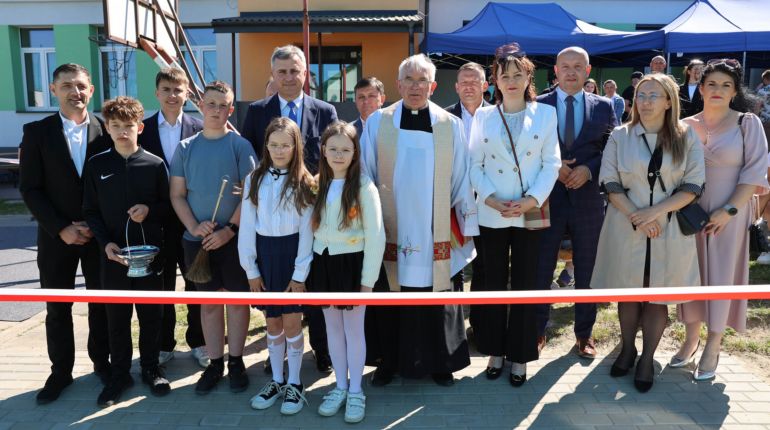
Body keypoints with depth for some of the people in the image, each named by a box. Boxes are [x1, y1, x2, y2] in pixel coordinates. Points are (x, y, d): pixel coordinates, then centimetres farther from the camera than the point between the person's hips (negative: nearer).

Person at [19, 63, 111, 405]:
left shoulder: (106, 130, -2)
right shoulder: (36, 132, -2)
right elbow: (30, 188, -4)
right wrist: (61, 228, -12)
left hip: (100, 235, 0)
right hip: (56, 236, 0)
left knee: (100, 302, 11)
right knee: (57, 309, 10)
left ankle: (101, 361, 28)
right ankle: (60, 371, 26)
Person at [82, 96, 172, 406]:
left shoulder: (155, 164, -2)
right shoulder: (96, 165, 1)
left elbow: (168, 206, 5)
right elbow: (90, 211, 4)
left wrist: (150, 210, -16)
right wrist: (106, 243, -9)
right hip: (114, 254, 1)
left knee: (151, 314, 9)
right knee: (117, 317, 10)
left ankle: (151, 369, 26)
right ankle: (120, 375, 25)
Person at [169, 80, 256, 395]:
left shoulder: (240, 145, -3)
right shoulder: (186, 147, 5)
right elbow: (177, 194, 4)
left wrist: (230, 230, -14)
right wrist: (194, 227, -10)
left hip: (234, 238, -2)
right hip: (197, 239, 2)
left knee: (236, 299, 7)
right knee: (208, 302, 11)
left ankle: (236, 362, 20)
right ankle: (215, 363, 23)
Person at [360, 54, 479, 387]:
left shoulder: (451, 126, 3)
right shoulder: (378, 122, 2)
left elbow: (460, 178, 5)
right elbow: (365, 175, 6)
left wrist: (467, 222, 5)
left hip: (434, 232, 0)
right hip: (390, 230, 0)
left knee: (435, 295, 7)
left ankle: (439, 361, 24)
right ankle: (390, 360, 24)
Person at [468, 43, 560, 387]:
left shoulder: (545, 114, 3)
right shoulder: (483, 116, 6)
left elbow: (552, 163, -1)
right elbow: (475, 164, 2)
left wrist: (531, 200, -13)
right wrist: (492, 199, -12)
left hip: (530, 213, -1)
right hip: (492, 214, 1)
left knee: (524, 284, 6)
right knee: (494, 284, 9)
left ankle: (519, 356, 19)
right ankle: (495, 350, 23)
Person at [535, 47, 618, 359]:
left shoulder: (604, 107, 5)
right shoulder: (538, 105, 2)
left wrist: (589, 169, -13)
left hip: (589, 199, 1)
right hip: (548, 198, -1)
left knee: (587, 271, 11)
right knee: (540, 269, 8)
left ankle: (584, 333, 27)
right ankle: (537, 330, 24)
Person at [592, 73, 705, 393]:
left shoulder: (687, 137, 1)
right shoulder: (620, 136, 2)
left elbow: (692, 187, -4)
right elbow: (610, 183, -3)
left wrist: (653, 213, -16)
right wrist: (635, 217, -15)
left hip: (669, 229, 0)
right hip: (626, 228, 1)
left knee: (657, 295, 7)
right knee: (628, 292, 9)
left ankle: (647, 359, 21)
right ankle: (627, 349, 29)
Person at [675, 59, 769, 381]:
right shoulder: (686, 126, 4)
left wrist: (729, 210, -14)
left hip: (728, 214, -2)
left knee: (721, 276, 3)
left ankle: (712, 348, 14)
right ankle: (691, 338, 23)